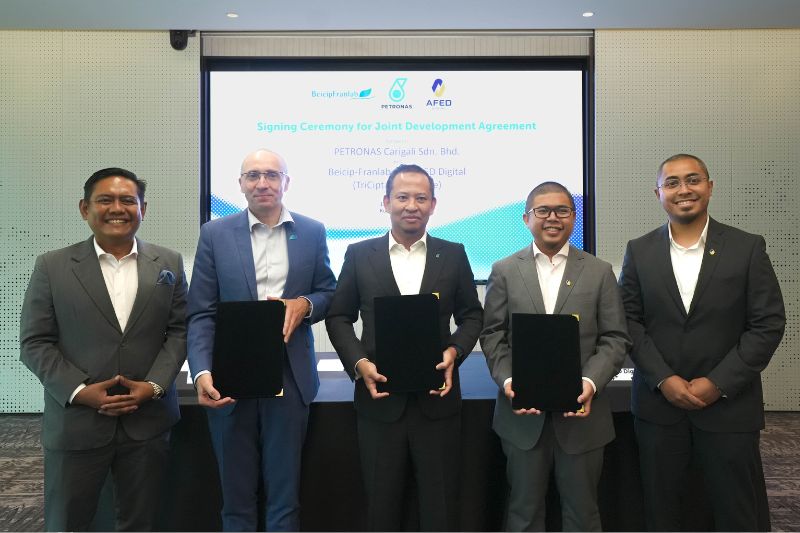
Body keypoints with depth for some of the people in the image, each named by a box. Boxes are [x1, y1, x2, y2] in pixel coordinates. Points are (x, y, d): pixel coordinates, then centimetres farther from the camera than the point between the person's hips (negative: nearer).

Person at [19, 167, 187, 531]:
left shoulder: (169, 264, 5)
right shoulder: (52, 266, 0)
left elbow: (179, 331, 4)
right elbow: (34, 342, -1)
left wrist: (154, 386, -9)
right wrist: (79, 391, -13)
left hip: (148, 421, 1)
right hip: (76, 421, -1)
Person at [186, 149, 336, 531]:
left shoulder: (312, 232, 4)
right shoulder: (215, 234, 1)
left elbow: (329, 293, 10)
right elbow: (201, 314, -3)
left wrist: (305, 305, -13)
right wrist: (202, 372, -17)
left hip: (290, 378, 0)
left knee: (284, 494, 12)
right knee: (236, 495, 15)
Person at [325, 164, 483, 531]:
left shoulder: (453, 255, 3)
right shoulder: (359, 255, 2)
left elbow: (471, 316, 9)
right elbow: (339, 317, 5)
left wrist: (454, 352, -10)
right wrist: (359, 363, -9)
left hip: (437, 400, 0)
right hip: (379, 399, 0)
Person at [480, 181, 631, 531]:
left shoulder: (600, 272, 4)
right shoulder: (504, 271, 4)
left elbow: (615, 338, 0)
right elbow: (492, 335, 1)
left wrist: (591, 381, -16)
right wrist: (507, 380, -14)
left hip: (581, 411, 0)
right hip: (523, 413, 0)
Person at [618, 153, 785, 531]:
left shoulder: (748, 247, -1)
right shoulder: (639, 251, 3)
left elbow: (768, 324, -4)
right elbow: (629, 321, 1)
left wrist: (718, 383, -11)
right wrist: (663, 380, -10)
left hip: (728, 404, -1)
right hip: (658, 403, 1)